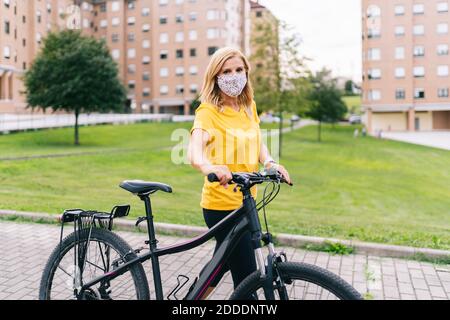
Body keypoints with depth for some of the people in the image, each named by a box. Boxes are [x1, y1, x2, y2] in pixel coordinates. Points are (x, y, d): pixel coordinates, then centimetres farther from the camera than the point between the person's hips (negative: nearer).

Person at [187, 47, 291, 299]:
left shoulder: (249, 107, 10)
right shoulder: (208, 111, -13)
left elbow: (258, 143, 7)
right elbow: (195, 150, -29)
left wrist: (270, 163, -15)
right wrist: (208, 166, -51)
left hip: (245, 201, 7)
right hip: (221, 203, -7)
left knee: (223, 264, 24)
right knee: (247, 277, -2)